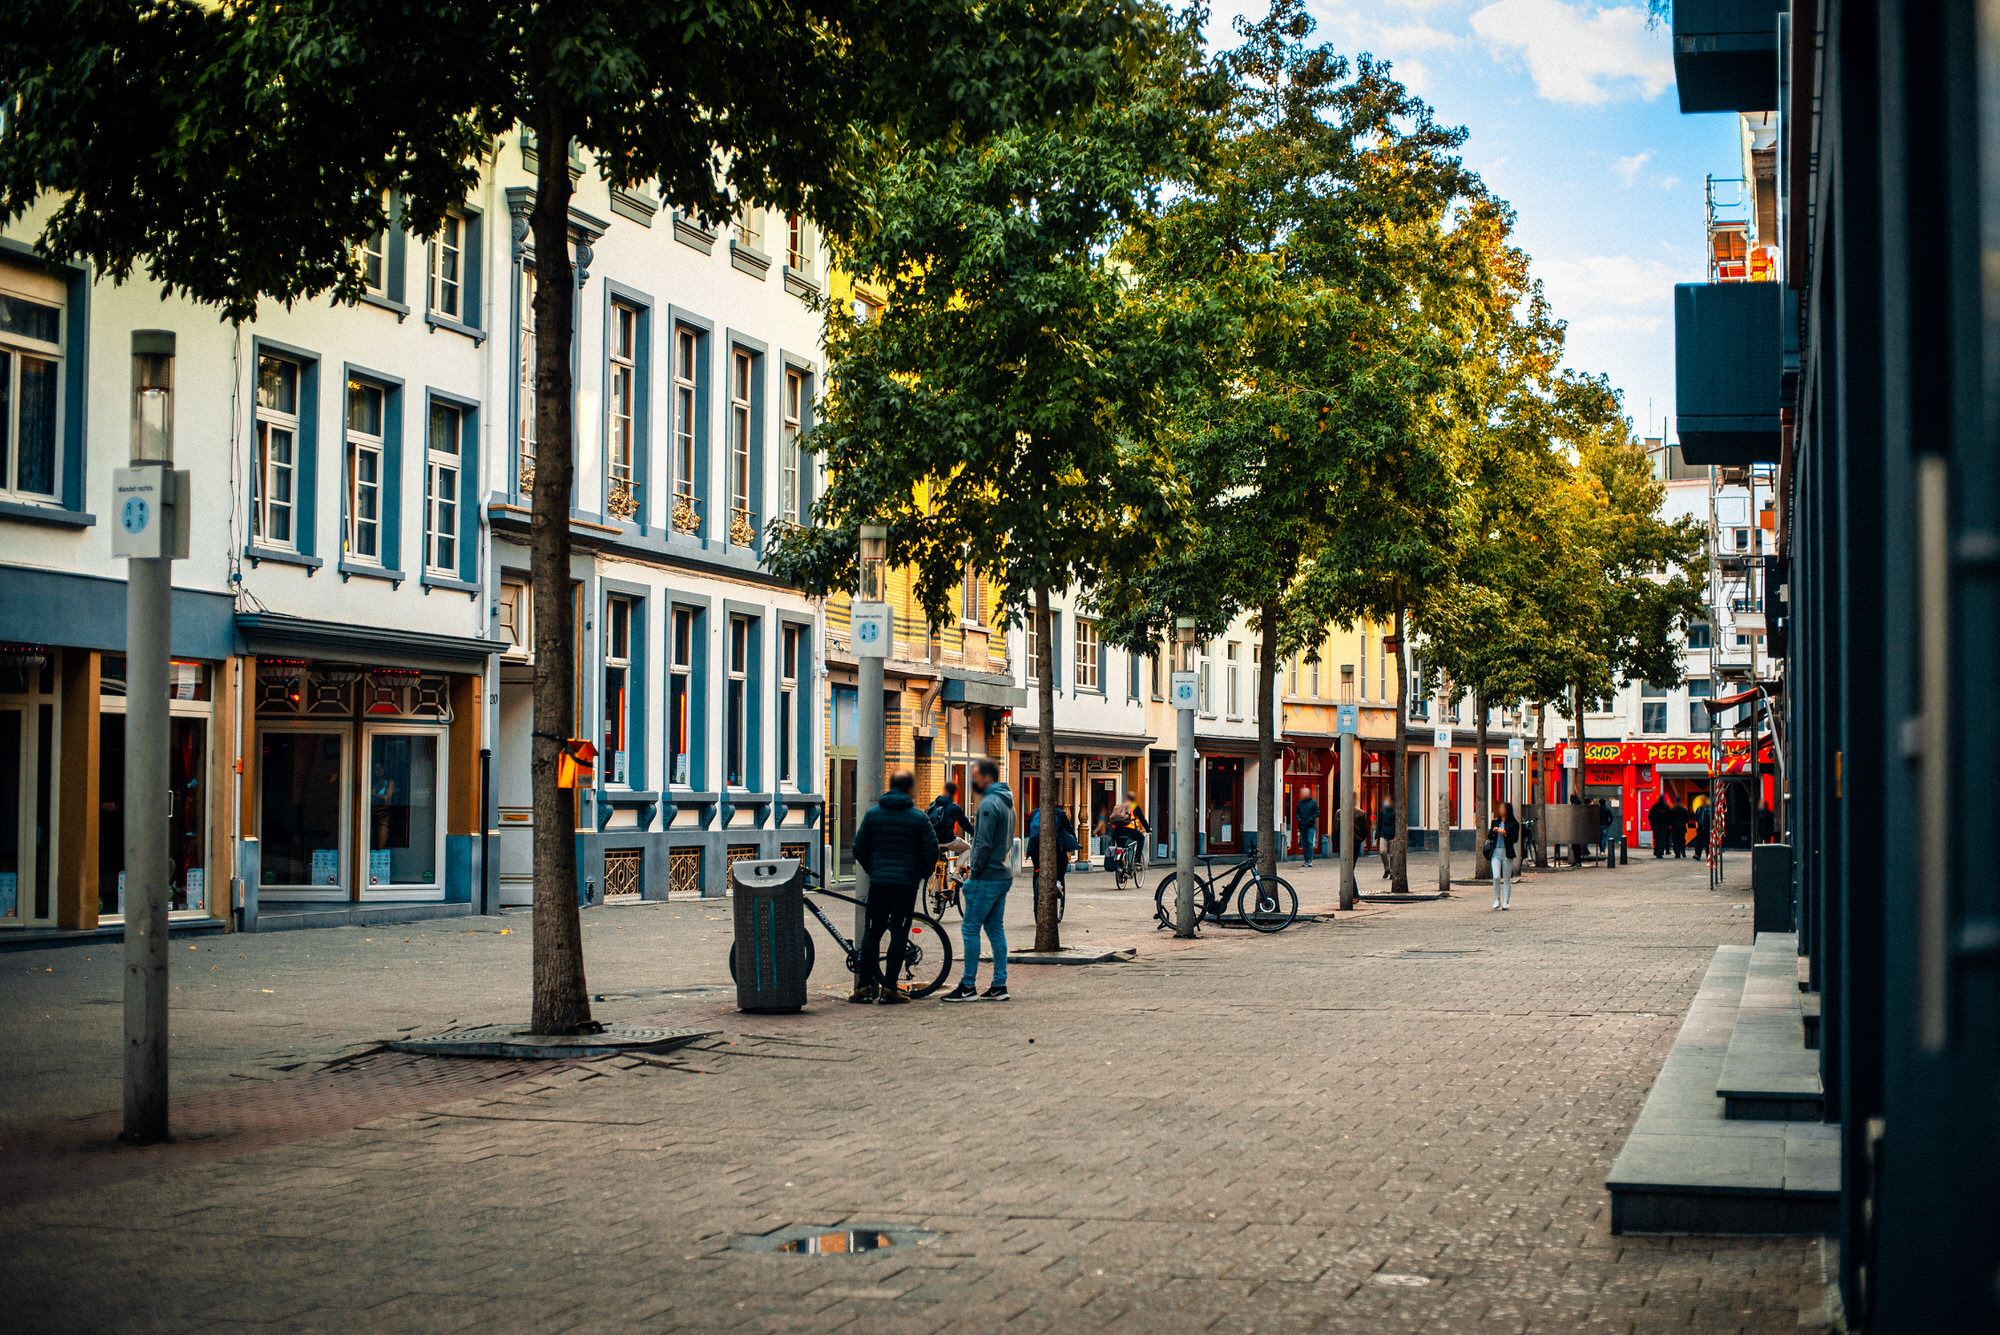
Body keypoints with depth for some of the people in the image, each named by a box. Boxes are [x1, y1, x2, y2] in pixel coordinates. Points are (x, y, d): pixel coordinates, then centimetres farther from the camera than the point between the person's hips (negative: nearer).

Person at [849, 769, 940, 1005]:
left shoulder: (873, 814, 5)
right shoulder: (919, 818, -3)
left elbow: (859, 848, 7)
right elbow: (931, 850, -5)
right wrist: (924, 874, 12)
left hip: (878, 882, 2)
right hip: (906, 883, -2)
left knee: (872, 932, 10)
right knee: (899, 933, 2)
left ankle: (865, 986, 8)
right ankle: (889, 988, -1)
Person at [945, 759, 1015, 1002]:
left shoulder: (989, 804, -16)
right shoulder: (1006, 802, 15)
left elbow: (984, 843, -19)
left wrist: (974, 870, -11)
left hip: (986, 877, -10)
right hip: (1004, 875, 10)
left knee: (970, 928, -4)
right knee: (995, 929, 11)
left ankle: (968, 987, -3)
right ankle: (999, 985, 10)